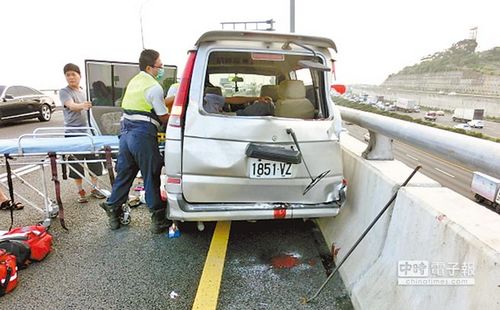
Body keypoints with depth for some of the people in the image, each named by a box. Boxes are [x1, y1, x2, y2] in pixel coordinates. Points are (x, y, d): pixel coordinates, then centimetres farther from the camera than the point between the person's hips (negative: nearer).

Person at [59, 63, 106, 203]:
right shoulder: (64, 92, -5)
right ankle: (80, 192, 18)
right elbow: (72, 106, -25)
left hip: (89, 131, 5)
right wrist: (82, 105, -46)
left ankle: (94, 189, 22)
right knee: (77, 163, 4)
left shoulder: (84, 91, 12)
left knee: (94, 161, 8)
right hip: (73, 132, -4)